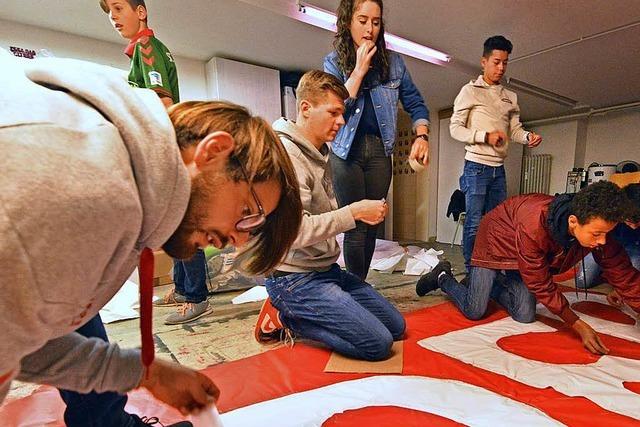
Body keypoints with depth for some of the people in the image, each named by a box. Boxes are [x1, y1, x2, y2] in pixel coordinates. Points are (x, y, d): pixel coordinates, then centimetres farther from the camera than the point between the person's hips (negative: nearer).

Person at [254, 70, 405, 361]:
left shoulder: (319, 152, 11)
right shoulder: (285, 154, -18)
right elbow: (293, 231, -27)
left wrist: (362, 213, 0)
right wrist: (353, 212, -21)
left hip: (325, 268, 9)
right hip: (293, 277, -9)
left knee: (396, 326, 12)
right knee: (378, 344, -12)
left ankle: (289, 312, 11)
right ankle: (285, 317, 1)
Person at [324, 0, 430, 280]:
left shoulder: (393, 61, 8)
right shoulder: (334, 62, 3)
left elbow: (416, 104, 8)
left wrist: (421, 136, -9)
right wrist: (360, 69, -11)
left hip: (379, 151, 3)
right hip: (346, 151, -2)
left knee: (372, 225, 6)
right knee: (356, 226, -4)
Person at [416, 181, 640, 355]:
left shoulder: (598, 227, -25)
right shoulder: (534, 227, -42)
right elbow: (541, 284, -30)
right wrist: (579, 326, -26)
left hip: (525, 254, 6)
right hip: (495, 241, -6)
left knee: (525, 316, -1)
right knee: (474, 312, -8)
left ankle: (492, 283, 25)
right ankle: (443, 276, 18)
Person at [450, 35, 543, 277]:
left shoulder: (511, 97, 18)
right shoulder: (470, 91, 1)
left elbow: (515, 130, 15)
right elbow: (455, 128, -6)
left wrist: (528, 137, -8)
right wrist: (486, 136, -18)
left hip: (499, 169, 6)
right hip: (476, 167, -6)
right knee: (474, 223, -6)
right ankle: (471, 271, 5)